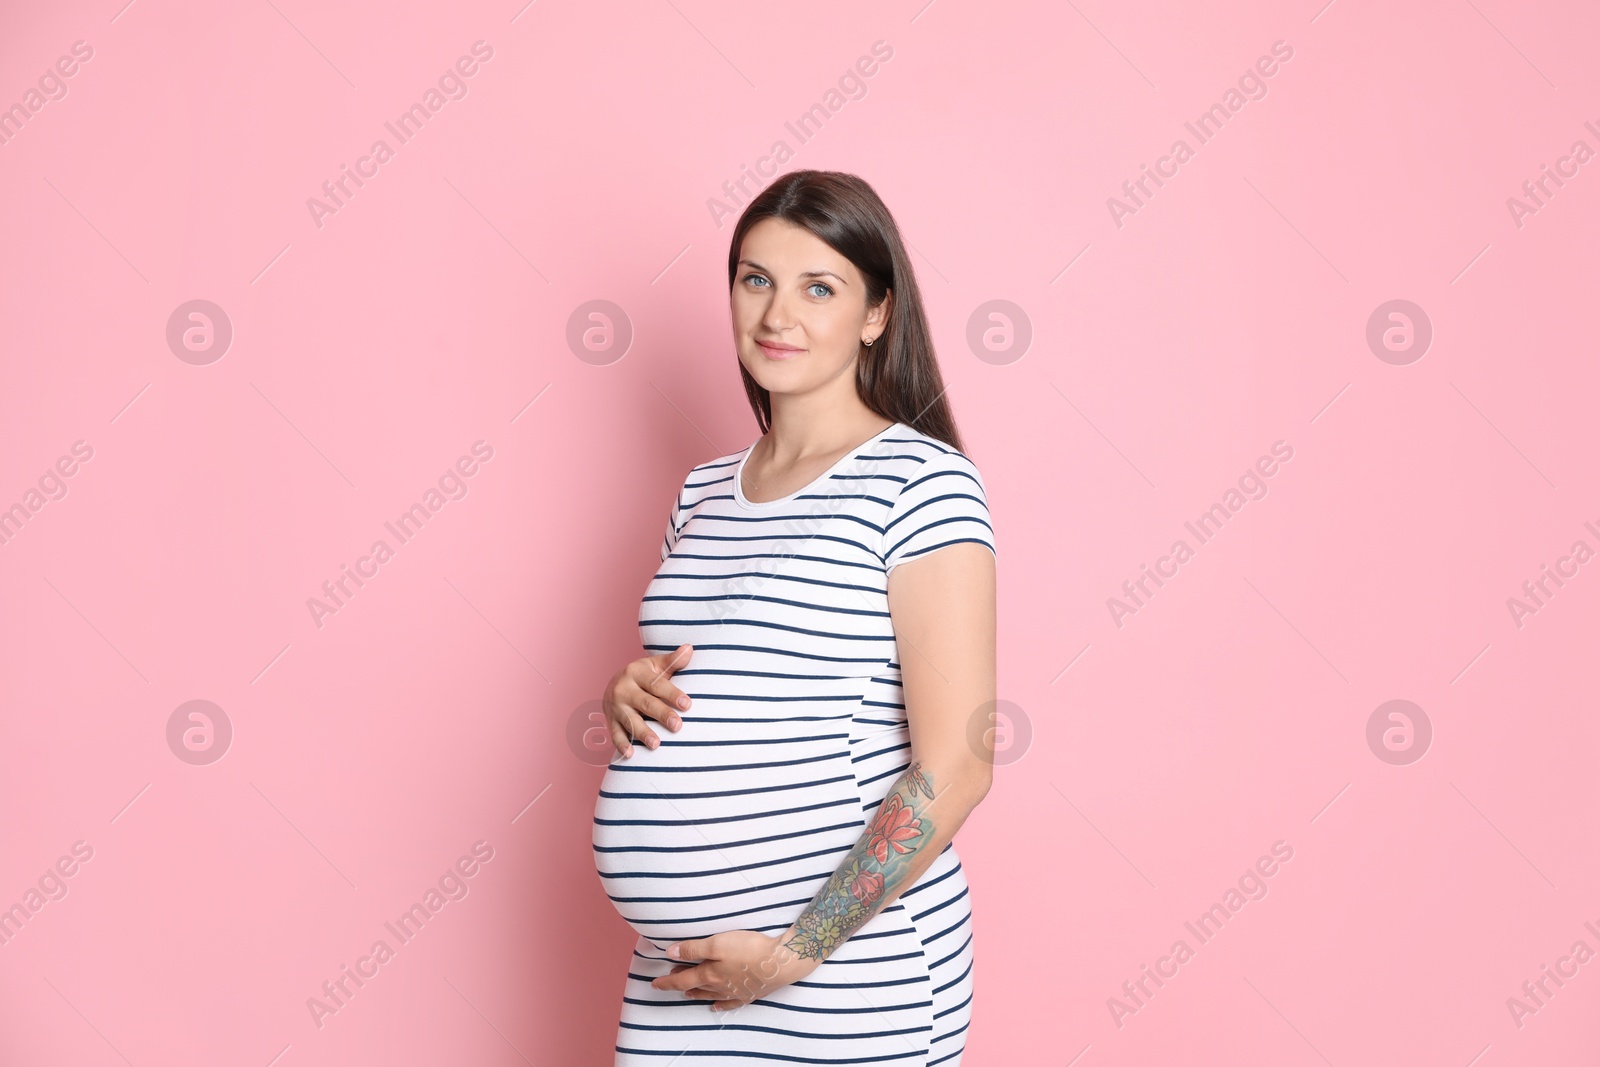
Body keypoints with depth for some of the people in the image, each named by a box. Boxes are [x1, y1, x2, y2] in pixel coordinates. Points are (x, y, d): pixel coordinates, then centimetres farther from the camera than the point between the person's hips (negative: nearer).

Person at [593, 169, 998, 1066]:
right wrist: (631, 695, -2)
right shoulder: (705, 492, 8)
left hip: (850, 978, -6)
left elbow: (956, 767, -16)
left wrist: (795, 953, -16)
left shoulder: (920, 480, -11)